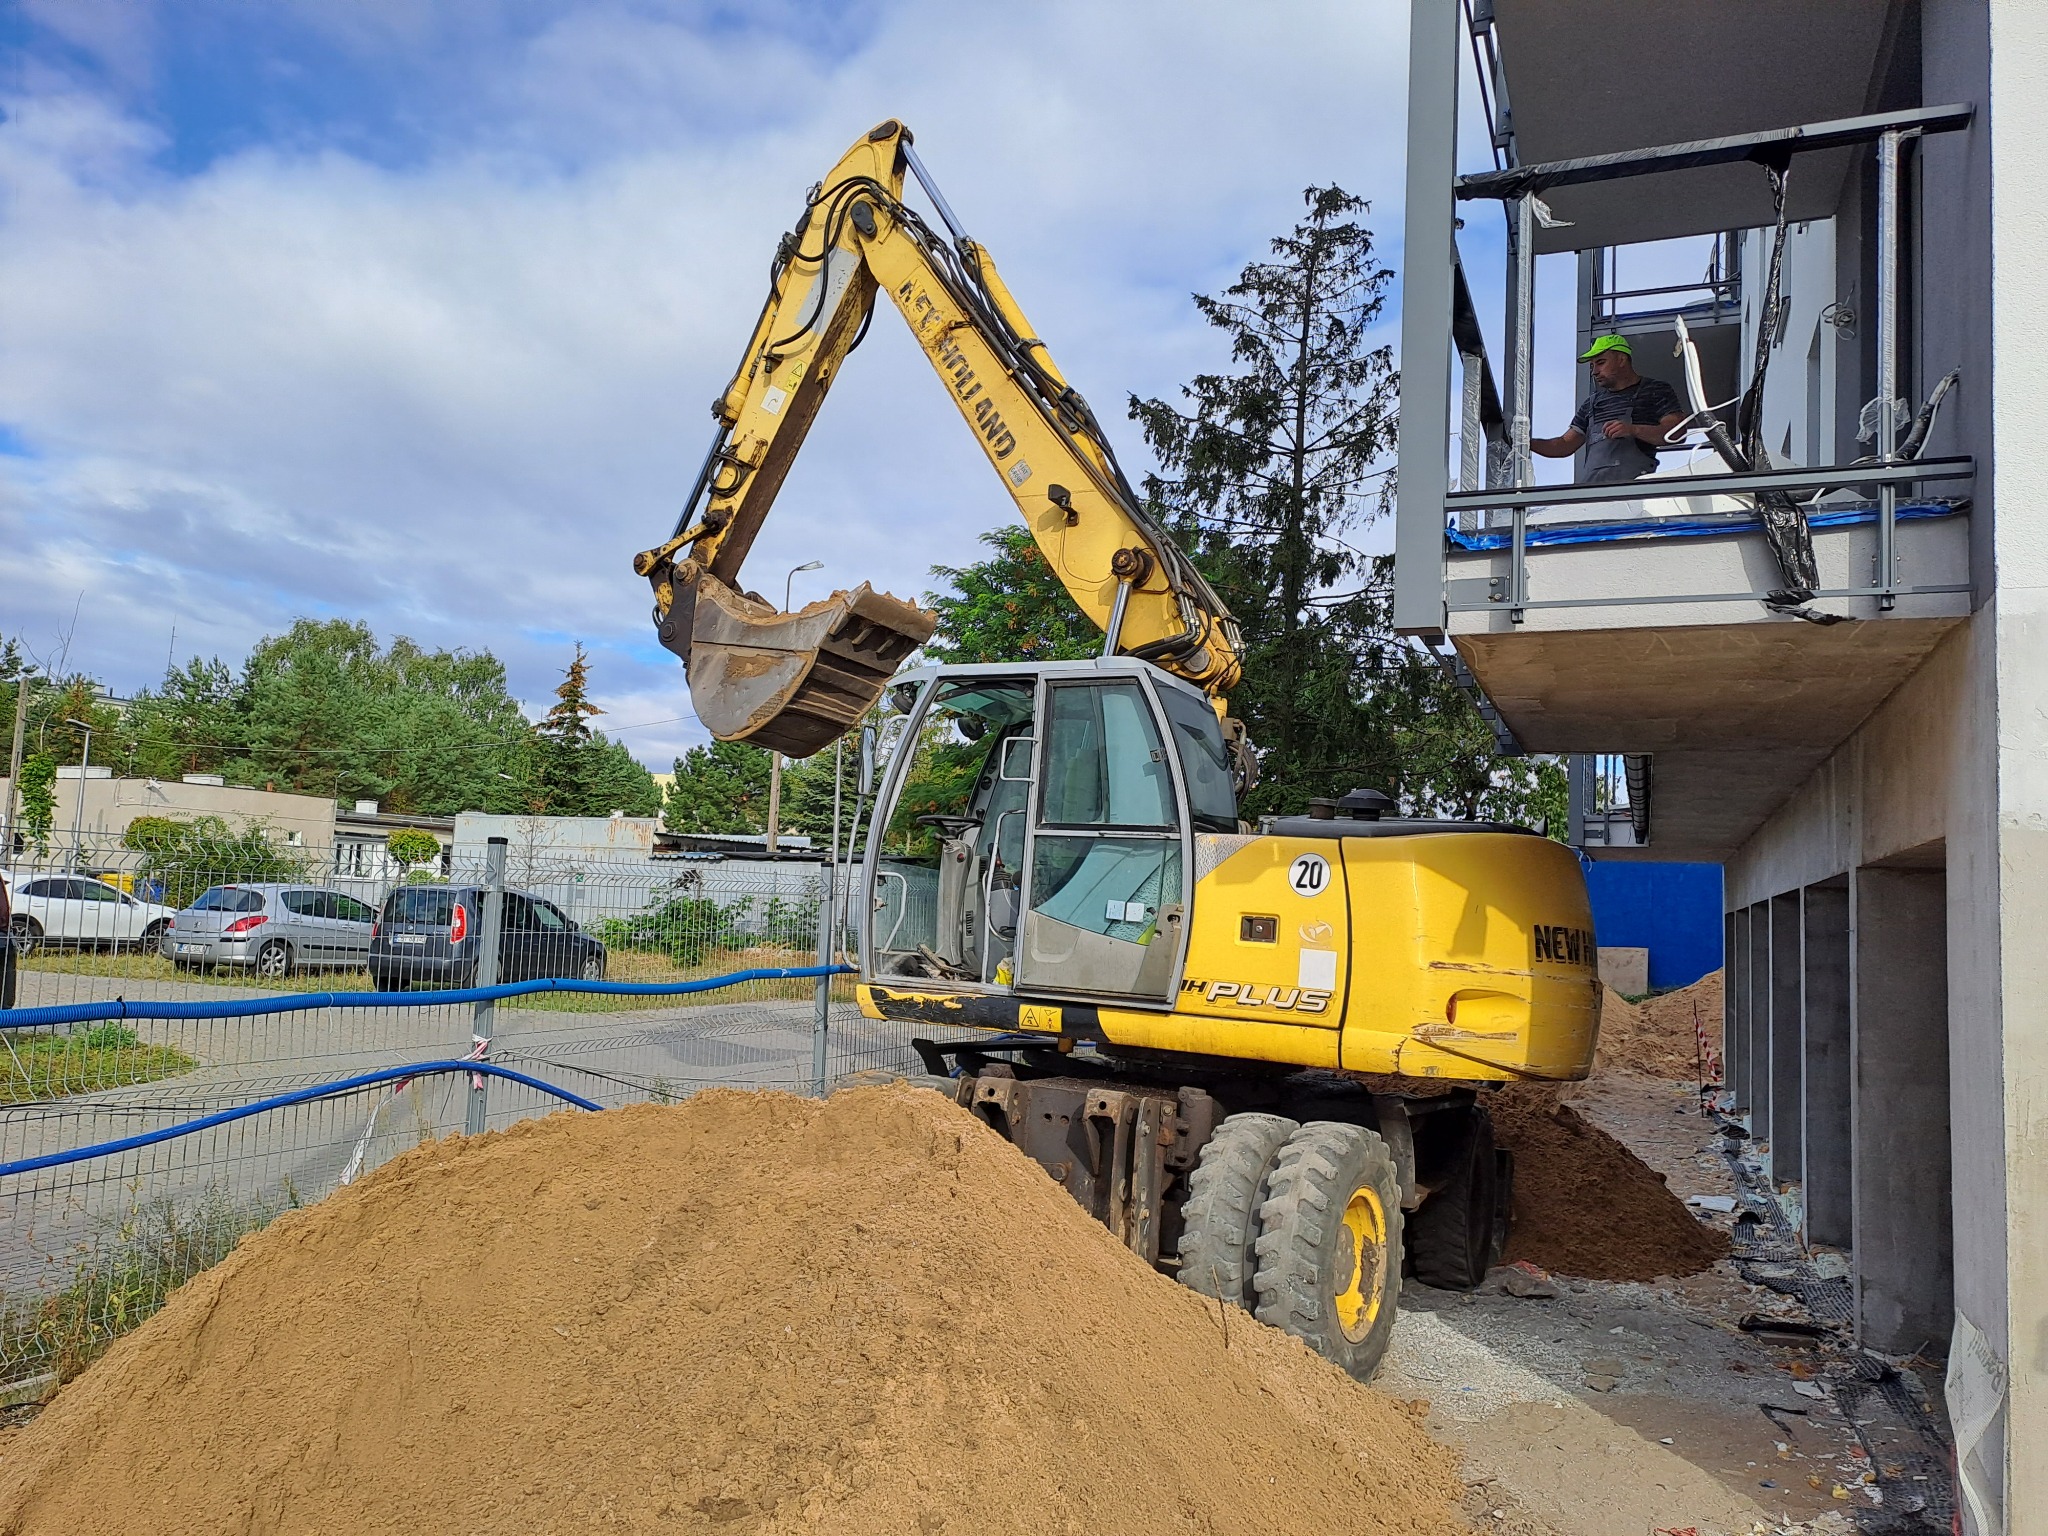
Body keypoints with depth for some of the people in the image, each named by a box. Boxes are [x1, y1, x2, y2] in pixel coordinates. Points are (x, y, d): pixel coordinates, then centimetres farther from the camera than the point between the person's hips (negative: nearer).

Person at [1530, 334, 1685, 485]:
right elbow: (1566, 445, 27)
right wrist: (1529, 443, 10)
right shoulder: (1592, 403, 30)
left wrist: (1634, 430, -15)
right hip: (1593, 483, 4)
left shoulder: (1655, 391, 13)